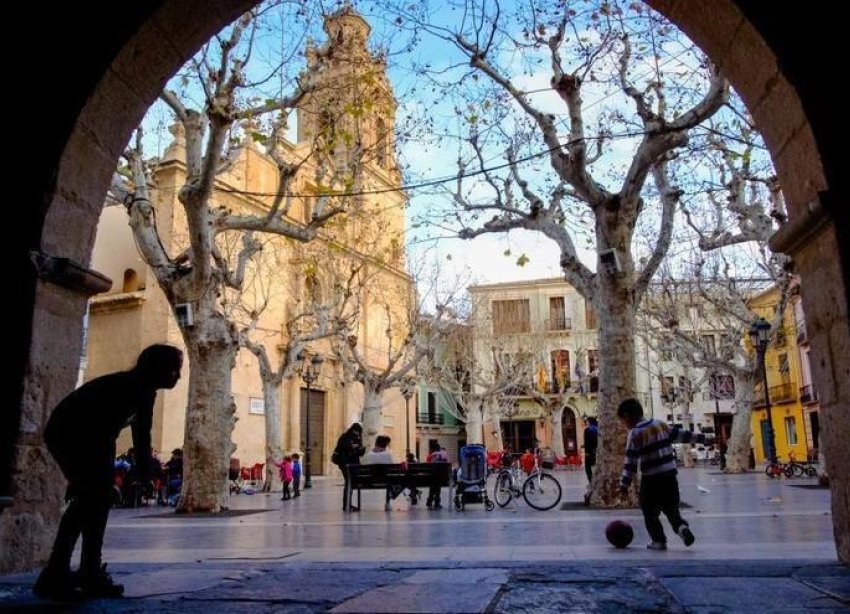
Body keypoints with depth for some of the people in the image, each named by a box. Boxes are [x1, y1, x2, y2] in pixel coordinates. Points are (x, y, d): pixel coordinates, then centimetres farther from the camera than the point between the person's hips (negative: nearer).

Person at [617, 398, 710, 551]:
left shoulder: (635, 434, -11)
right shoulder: (660, 424, 7)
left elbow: (631, 461, -12)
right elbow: (678, 434, 13)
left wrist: (624, 484, -9)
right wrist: (699, 437, 27)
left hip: (651, 478, -6)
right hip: (670, 474, 6)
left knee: (650, 512, 9)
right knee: (671, 507, 16)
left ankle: (658, 540, 9)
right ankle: (682, 527, -8)